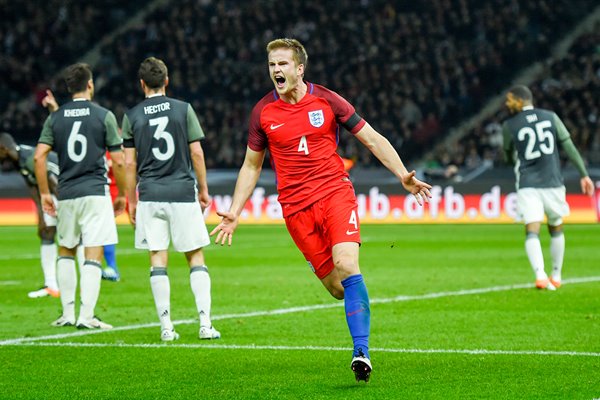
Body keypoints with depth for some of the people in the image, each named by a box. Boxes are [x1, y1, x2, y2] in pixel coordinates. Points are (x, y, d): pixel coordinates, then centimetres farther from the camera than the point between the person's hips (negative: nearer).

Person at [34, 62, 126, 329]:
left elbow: (39, 156, -2)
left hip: (66, 195, 3)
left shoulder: (55, 118, 6)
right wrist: (122, 195, 8)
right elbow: (118, 161, -3)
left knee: (66, 251, 17)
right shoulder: (104, 116, -2)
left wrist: (44, 193, 6)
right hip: (95, 192, -3)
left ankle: (68, 314, 15)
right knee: (93, 255, -3)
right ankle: (86, 316, -8)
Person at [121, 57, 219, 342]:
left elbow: (130, 163, 3)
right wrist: (203, 189, 10)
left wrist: (131, 201, 10)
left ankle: (166, 328, 0)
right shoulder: (183, 110, 1)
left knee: (158, 260, 2)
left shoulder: (132, 116, 2)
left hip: (150, 195, 0)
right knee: (196, 257, 5)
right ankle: (205, 323, -4)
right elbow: (196, 153, 0)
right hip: (183, 193, 0)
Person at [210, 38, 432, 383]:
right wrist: (234, 213, 10)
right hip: (296, 208, 2)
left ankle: (361, 352, -21)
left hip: (336, 192, -2)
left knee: (346, 265, -23)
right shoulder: (263, 112, 5)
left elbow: (372, 138, 6)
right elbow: (252, 165, 16)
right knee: (337, 288, -6)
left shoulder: (327, 101, 0)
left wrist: (404, 176, -5)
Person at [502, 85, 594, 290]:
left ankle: (540, 275, -31)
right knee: (556, 229, 20)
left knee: (532, 232, -10)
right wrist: (584, 174, 6)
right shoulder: (551, 117, 5)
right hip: (553, 183, 2)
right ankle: (556, 276, 27)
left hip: (527, 185, -2)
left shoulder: (509, 126, 1)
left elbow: (508, 157, 15)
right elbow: (569, 147, 2)